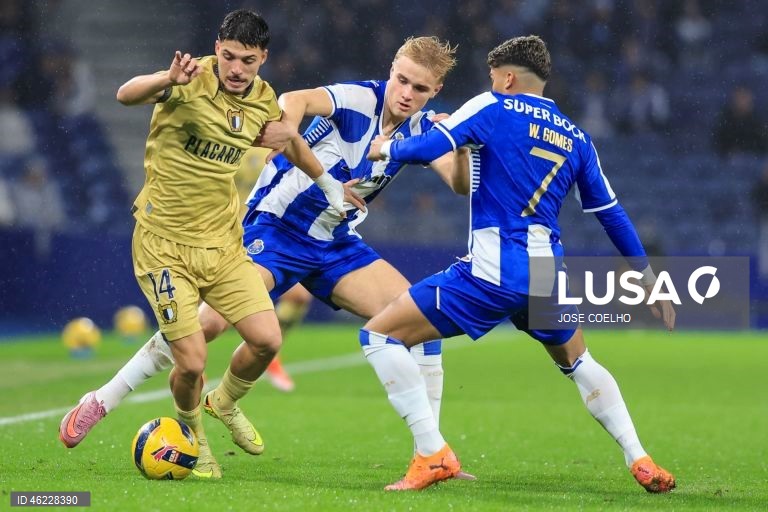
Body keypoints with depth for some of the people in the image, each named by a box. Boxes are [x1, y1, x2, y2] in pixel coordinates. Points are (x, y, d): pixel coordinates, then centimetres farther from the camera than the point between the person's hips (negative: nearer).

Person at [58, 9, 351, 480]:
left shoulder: (263, 100, 1)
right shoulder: (193, 83, -17)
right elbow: (126, 96, -36)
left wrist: (328, 182, 35)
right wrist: (169, 79, -56)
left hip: (223, 243, 5)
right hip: (166, 244, -5)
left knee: (267, 339, -7)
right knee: (192, 363, -10)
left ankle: (227, 404, 26)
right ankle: (192, 435, 23)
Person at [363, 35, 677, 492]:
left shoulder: (494, 107, 2)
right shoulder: (575, 136, 17)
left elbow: (427, 149, -8)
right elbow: (612, 213, 21)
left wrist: (386, 149, 14)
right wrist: (648, 276, 30)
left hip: (492, 274, -6)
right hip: (548, 276, 6)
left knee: (380, 334, 3)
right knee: (578, 363, 32)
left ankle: (433, 454, -8)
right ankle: (642, 463, 21)